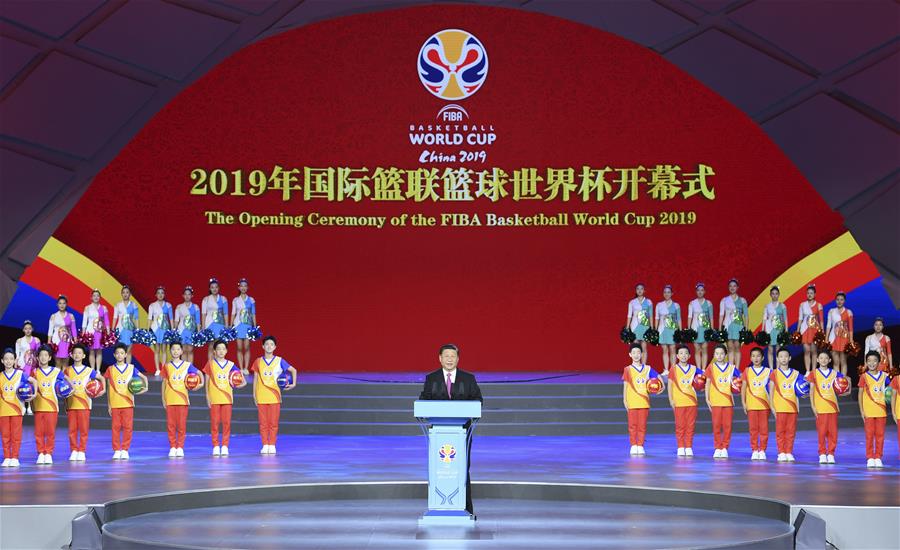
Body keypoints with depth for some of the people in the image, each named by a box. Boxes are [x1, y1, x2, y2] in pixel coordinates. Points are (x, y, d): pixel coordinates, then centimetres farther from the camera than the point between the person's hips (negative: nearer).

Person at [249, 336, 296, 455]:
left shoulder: (279, 361, 3)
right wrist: (254, 394, 7)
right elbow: (255, 378, 11)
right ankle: (265, 445, 7)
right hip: (261, 396, 1)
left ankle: (272, 445, 5)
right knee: (263, 423, 2)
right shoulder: (258, 362, 7)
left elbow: (293, 370, 12)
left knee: (273, 422, -2)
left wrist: (293, 383, 2)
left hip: (274, 396, -1)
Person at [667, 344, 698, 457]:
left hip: (691, 401, 2)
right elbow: (670, 384, 2)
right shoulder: (674, 369, 3)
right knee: (680, 425, 0)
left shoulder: (693, 369, 7)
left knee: (690, 425, 1)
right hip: (679, 401, -2)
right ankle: (681, 448, 7)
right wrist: (671, 399, -4)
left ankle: (689, 447, 8)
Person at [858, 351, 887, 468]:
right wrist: (861, 410, -3)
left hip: (881, 410, 2)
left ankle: (878, 458, 10)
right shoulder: (864, 377, 0)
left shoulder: (884, 375, 6)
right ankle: (870, 458, 6)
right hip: (869, 411, -2)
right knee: (869, 435, -1)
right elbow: (860, 394, 1)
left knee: (880, 434, 3)